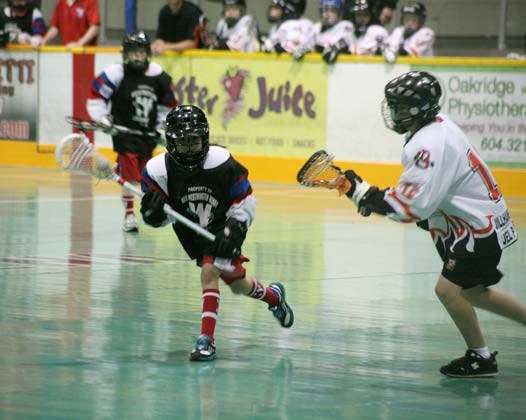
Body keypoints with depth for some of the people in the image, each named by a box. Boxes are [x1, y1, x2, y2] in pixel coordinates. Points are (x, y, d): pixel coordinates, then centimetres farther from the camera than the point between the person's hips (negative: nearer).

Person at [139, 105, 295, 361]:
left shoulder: (222, 163, -24)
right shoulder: (158, 170, -20)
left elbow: (245, 201, -12)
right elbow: (157, 219, -12)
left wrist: (233, 230, -23)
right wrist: (153, 211, -35)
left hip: (223, 229, -3)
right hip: (191, 233, 3)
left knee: (209, 272, -25)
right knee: (237, 284, 15)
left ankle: (206, 340, -21)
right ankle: (273, 295, 48)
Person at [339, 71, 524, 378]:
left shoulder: (431, 144, -27)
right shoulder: (438, 124, 5)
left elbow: (413, 205, -33)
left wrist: (365, 193, -27)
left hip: (480, 229, -11)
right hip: (481, 221, 11)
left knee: (449, 288, -11)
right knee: (471, 292, 20)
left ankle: (481, 358, 3)